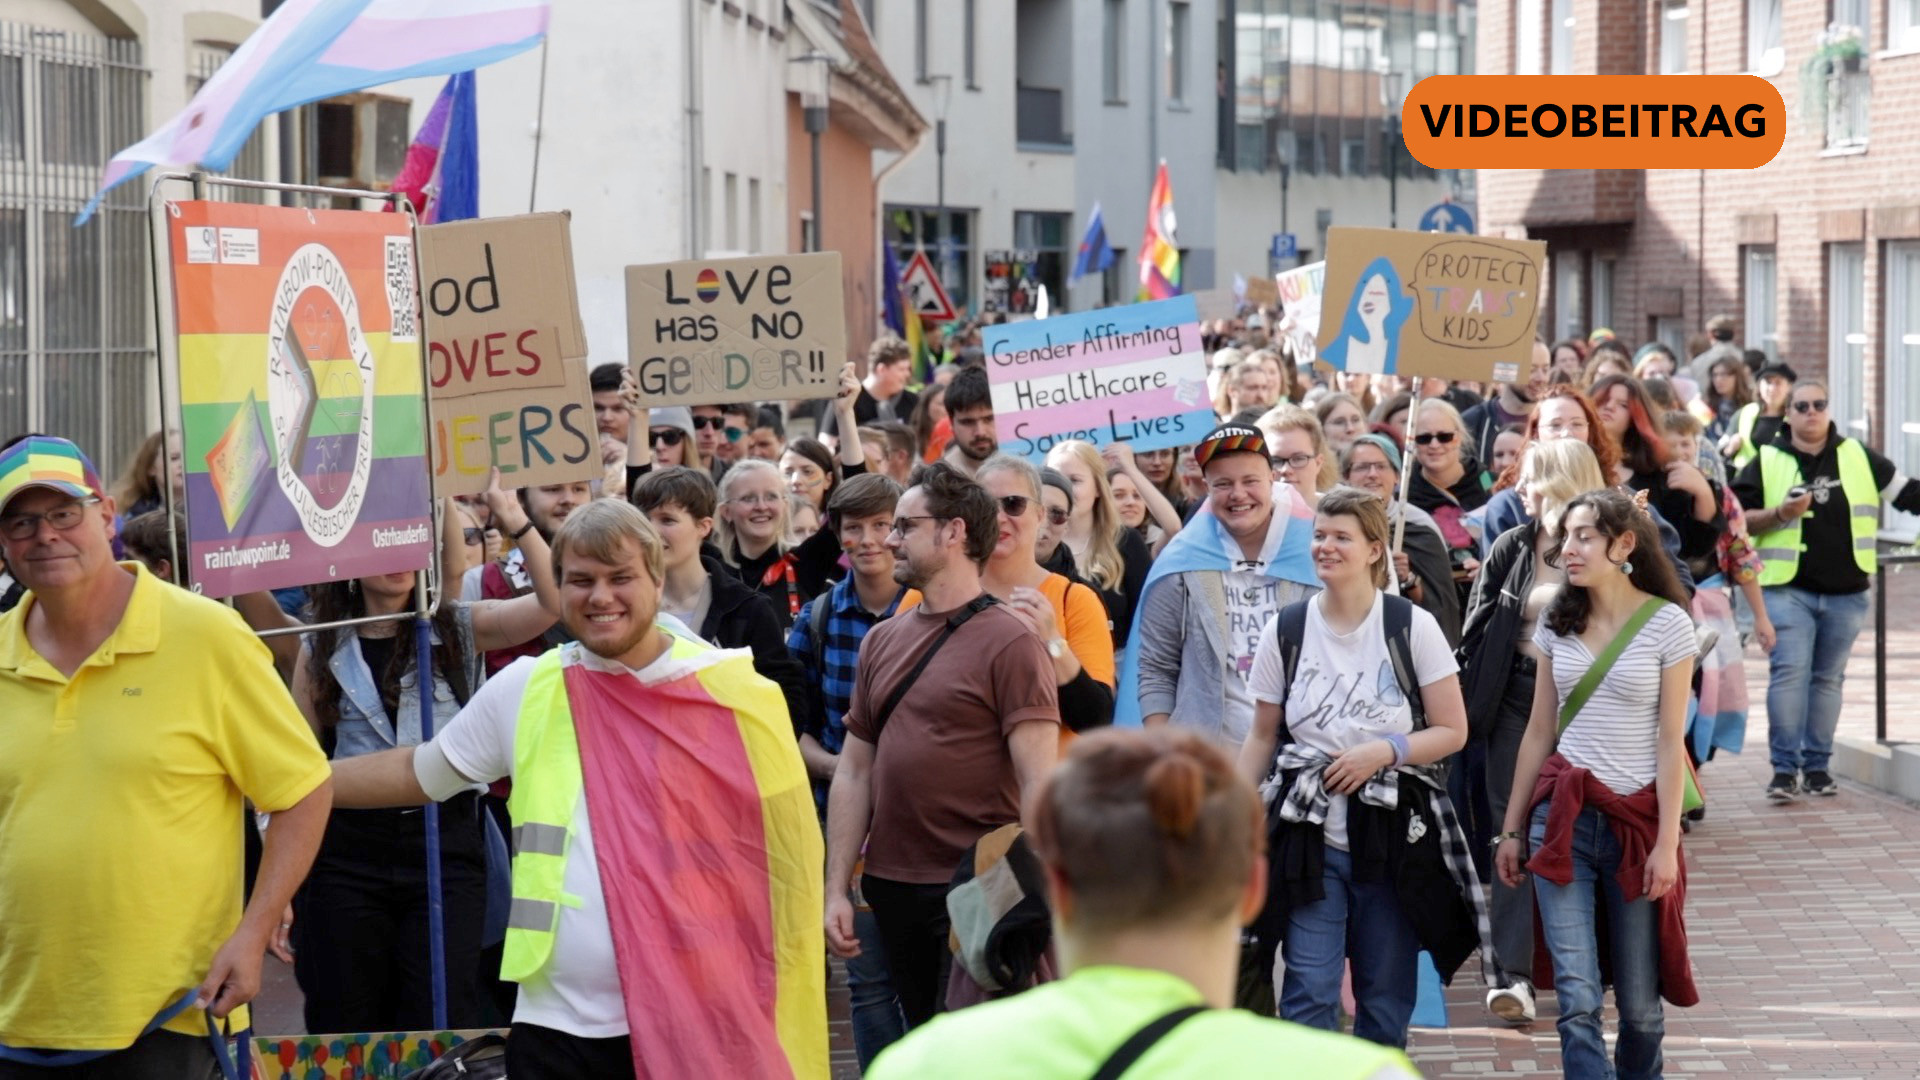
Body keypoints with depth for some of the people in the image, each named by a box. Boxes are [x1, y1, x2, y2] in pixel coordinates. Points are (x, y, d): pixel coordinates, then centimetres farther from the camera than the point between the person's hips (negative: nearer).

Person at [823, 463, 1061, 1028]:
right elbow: (853, 773, 14)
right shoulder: (882, 641, 13)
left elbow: (1038, 781, -14)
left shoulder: (1009, 641, -9)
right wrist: (837, 889, 8)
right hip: (893, 890, 7)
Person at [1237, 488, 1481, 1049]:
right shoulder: (1285, 630, 4)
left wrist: (1384, 750, -15)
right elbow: (1262, 737, 11)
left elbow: (1452, 731, 0)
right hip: (1311, 836, 1)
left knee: (1386, 1002, 5)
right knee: (1308, 994, -8)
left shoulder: (1413, 627, -2)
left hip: (1395, 834, -1)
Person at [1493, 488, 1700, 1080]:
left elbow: (1671, 744, -5)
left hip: (1636, 819, -3)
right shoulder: (1556, 622, 8)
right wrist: (1512, 830, 11)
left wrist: (1667, 843, -9)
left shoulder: (1667, 625, -4)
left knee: (1639, 1002, 2)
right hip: (1563, 816, 3)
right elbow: (1538, 732, 12)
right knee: (1577, 999, -8)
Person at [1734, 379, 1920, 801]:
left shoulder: (1859, 457, 7)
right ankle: (1785, 767, -8)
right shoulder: (1766, 463, 2)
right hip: (1788, 590, -3)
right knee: (1789, 671, -11)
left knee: (1829, 677, 9)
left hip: (1846, 592, 3)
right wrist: (1779, 515, -14)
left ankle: (1817, 766, 17)